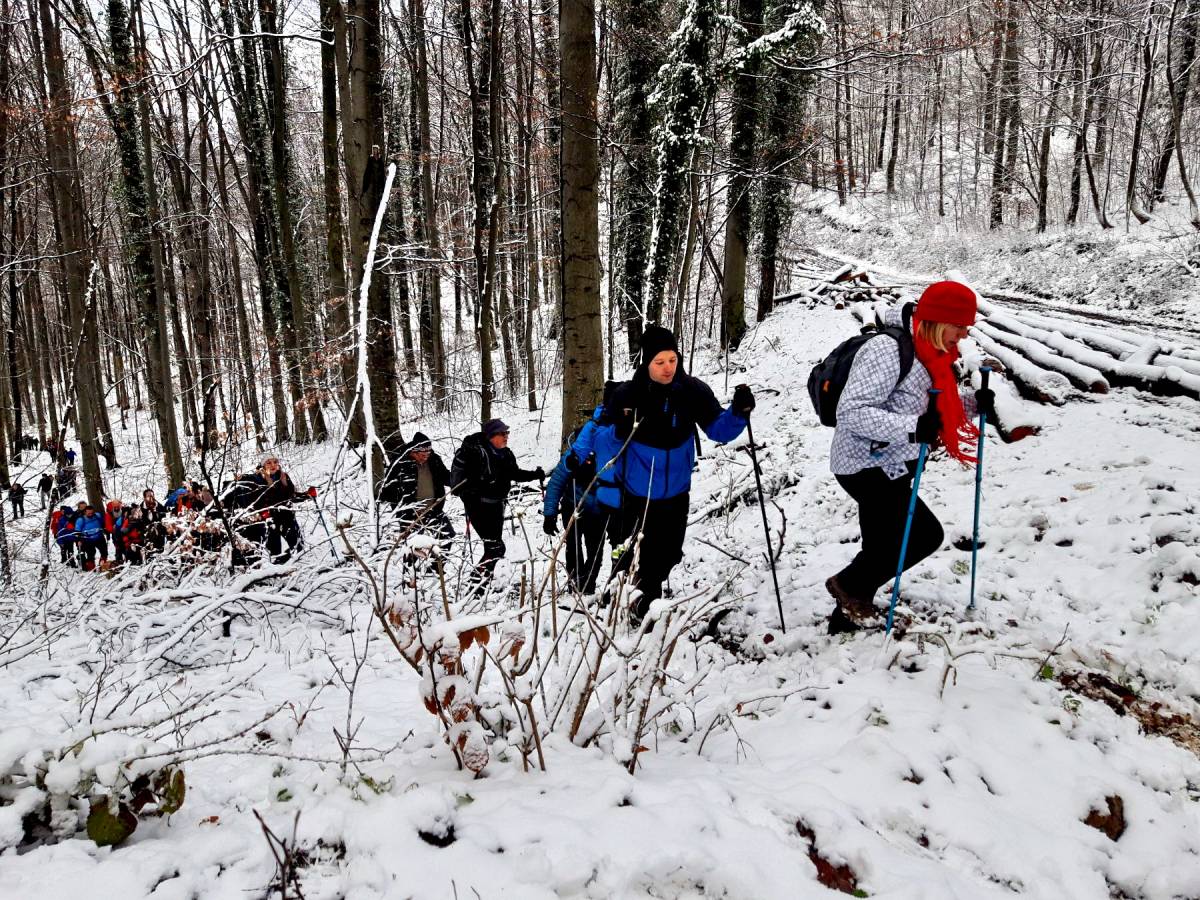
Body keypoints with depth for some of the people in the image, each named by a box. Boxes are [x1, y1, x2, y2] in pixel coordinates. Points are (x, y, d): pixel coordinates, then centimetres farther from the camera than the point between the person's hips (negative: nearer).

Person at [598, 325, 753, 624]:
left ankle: (644, 597, 42)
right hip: (637, 492, -3)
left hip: (676, 492, 3)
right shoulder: (627, 394, -16)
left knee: (668, 554, 15)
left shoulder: (694, 391, -11)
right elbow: (604, 440, -11)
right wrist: (618, 433, -33)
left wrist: (738, 412, -27)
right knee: (633, 554, 4)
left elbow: (718, 430, -8)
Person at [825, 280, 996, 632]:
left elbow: (930, 404, 18)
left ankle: (847, 617, 31)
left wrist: (974, 402, 0)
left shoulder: (926, 353, 8)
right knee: (926, 534, -8)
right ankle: (850, 585, 9)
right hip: (867, 468, -10)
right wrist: (912, 428, -38)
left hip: (888, 468, 10)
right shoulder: (888, 349, -23)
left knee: (882, 547, 16)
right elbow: (851, 412, -29)